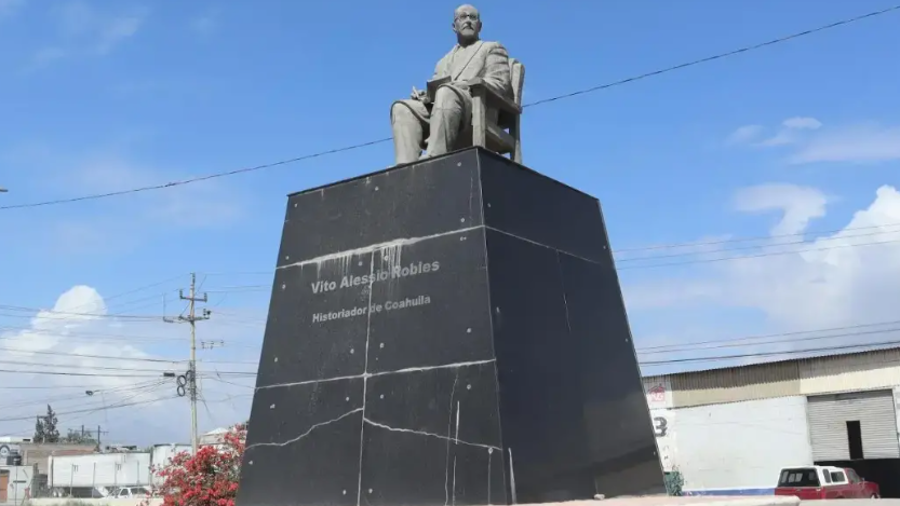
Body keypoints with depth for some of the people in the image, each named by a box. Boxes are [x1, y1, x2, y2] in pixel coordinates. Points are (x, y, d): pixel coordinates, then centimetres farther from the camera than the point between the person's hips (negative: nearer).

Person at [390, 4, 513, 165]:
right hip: (440, 108, 5)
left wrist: (461, 86, -10)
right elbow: (435, 90, 26)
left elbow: (500, 84, 4)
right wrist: (425, 95, -1)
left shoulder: (492, 48, 24)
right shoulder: (444, 60, 38)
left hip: (477, 107, -5)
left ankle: (434, 159, -52)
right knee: (402, 107, -22)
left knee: (446, 92, -37)